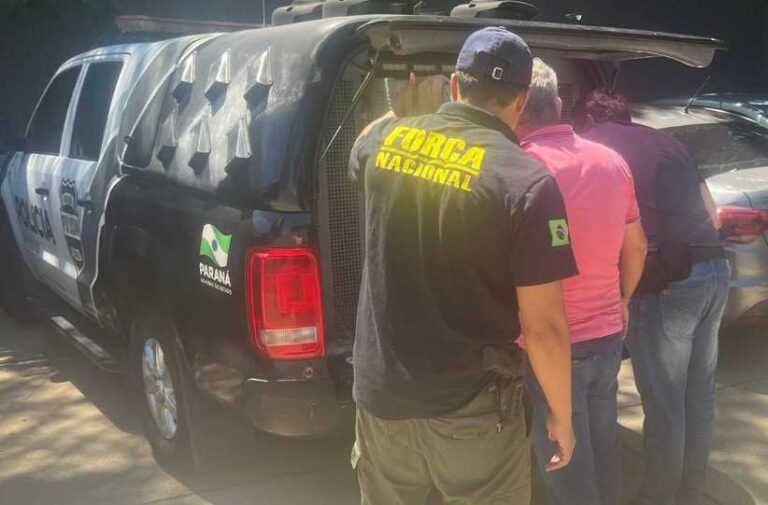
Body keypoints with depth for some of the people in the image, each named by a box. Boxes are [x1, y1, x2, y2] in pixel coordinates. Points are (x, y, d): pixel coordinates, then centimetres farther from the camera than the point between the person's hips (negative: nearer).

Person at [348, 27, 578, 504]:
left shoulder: (384, 140, -4)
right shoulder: (527, 181, -18)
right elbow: (544, 328, -16)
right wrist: (563, 415, -1)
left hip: (379, 391, 5)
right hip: (471, 409, -4)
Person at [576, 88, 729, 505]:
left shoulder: (589, 146, 2)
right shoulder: (665, 140, 19)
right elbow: (711, 215, 22)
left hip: (666, 281, -7)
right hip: (715, 269, 7)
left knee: (663, 402, 7)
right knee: (700, 393, 18)